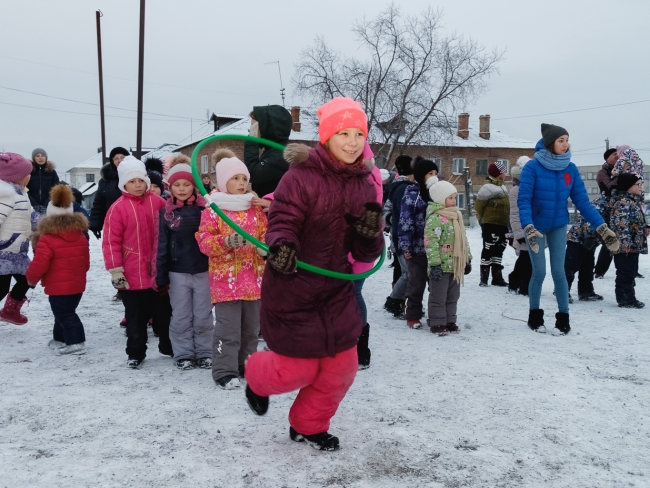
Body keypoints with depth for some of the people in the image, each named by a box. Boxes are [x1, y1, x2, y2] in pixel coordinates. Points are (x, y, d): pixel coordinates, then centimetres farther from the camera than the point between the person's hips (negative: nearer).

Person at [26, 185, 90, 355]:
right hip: (77, 284, 7)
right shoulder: (81, 236, 4)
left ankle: (76, 342, -3)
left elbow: (39, 265, -16)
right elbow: (86, 262, 13)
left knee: (64, 314, 1)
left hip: (58, 287, -7)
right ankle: (60, 339, 31)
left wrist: (31, 279, 3)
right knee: (66, 312, 19)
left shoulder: (47, 239, -17)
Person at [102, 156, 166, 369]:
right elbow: (111, 242, -8)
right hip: (132, 274, -3)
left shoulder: (158, 203, 1)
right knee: (135, 316, 8)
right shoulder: (118, 208, -8)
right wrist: (116, 271, -11)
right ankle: (135, 353, 21)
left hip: (157, 271, 3)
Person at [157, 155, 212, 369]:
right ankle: (183, 354, 19)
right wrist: (161, 276, 0)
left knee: (203, 316, 7)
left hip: (203, 270, -1)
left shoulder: (204, 208, -2)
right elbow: (162, 246, 3)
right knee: (180, 317, 7)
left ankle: (204, 353, 21)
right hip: (177, 272, 1)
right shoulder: (166, 213, 1)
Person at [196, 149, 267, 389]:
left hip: (253, 277, 5)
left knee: (251, 326, 14)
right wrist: (225, 242, -25)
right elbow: (204, 241, -8)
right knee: (228, 328, -5)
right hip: (225, 277, -5)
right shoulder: (213, 209, -4)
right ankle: (225, 372, 3)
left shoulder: (255, 207, 11)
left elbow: (265, 233, 15)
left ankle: (247, 365, 28)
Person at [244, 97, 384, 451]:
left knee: (341, 367, 10)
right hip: (292, 289, -6)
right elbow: (282, 222, -20)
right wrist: (281, 245, -42)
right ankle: (258, 378, 40)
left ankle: (309, 426, 35)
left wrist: (370, 236, -18)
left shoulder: (364, 187, 3)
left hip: (336, 291, 6)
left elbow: (365, 254, 4)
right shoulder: (300, 177, -16)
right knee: (298, 370, 3)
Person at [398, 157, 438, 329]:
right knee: (417, 283, 4)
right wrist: (405, 246, -15)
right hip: (417, 247, -5)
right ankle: (413, 316, 16)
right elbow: (405, 221, -10)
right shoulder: (412, 194, -5)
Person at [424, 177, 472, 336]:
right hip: (441, 266, -8)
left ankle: (450, 321, 25)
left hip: (455, 266, 8)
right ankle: (437, 323, 10)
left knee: (453, 296, 15)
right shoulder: (435, 218, -15)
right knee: (438, 297, 1)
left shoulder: (456, 215, 13)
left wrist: (467, 259, 19)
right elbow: (430, 243, -21)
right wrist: (434, 264, -23)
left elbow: (463, 240, 20)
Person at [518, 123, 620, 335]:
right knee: (539, 272, -1)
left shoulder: (570, 169, -8)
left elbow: (582, 201, -5)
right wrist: (529, 228, -36)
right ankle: (535, 315, 18)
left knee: (558, 272, 1)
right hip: (536, 226, -3)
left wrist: (602, 228, -11)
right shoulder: (532, 167, -19)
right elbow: (523, 200, -22)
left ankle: (563, 318, 12)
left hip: (558, 226, 3)